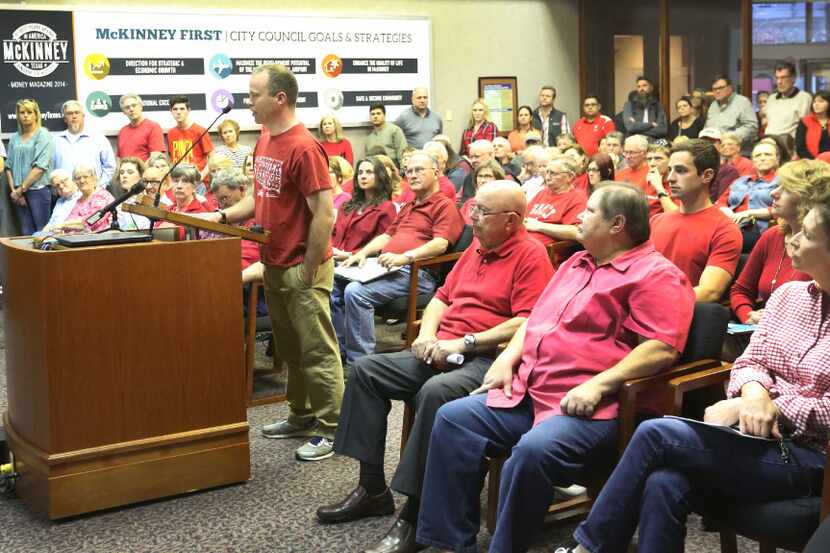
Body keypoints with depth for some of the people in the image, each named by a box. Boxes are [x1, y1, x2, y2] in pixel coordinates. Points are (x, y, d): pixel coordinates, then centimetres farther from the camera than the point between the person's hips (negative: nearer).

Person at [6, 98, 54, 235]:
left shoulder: (43, 135, -2)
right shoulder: (14, 138, 13)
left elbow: (40, 167, -10)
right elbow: (8, 167, 10)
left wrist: (21, 189, -9)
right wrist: (14, 190, -3)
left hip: (38, 190, -4)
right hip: (19, 193, 5)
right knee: (26, 233, 6)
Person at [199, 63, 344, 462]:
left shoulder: (303, 148, -19)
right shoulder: (266, 140, 9)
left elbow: (324, 214, -21)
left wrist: (308, 272, -18)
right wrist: (223, 216, 4)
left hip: (302, 268, -9)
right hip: (274, 264, 9)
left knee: (316, 352, 0)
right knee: (290, 349, 18)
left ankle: (331, 429, 9)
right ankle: (301, 417, 31)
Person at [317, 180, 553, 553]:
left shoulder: (530, 256, -8)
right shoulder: (475, 249, 20)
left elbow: (527, 323, -19)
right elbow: (443, 297, 25)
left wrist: (463, 342, -19)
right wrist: (427, 334, 4)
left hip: (485, 358, -9)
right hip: (443, 351, 9)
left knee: (435, 392, -37)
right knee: (366, 370, -2)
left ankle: (414, 516, -26)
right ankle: (372, 489, 0)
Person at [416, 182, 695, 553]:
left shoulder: (655, 275, -6)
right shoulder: (576, 264, 22)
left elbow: (663, 348, -16)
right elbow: (537, 317, 28)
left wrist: (599, 385, -23)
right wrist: (508, 358, 10)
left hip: (588, 406, -8)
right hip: (526, 393, 9)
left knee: (533, 451, -35)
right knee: (453, 419, -6)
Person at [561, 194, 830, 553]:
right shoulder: (789, 294, 13)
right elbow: (749, 361, 11)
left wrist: (774, 408, -16)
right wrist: (755, 392, -11)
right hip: (760, 437, 5)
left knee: (655, 434, -20)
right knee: (664, 484, -25)